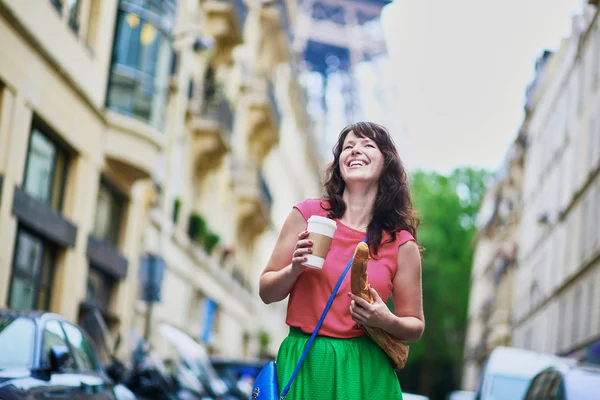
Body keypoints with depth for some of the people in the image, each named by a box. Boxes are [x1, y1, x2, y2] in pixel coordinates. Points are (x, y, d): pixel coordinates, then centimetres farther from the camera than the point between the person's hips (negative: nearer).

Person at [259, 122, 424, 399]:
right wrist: (296, 269, -14)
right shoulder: (308, 214, -1)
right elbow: (267, 292, 4)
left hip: (365, 370, 0)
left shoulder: (401, 243, -1)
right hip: (304, 364, 0)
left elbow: (415, 327, 6)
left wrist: (387, 321, -14)